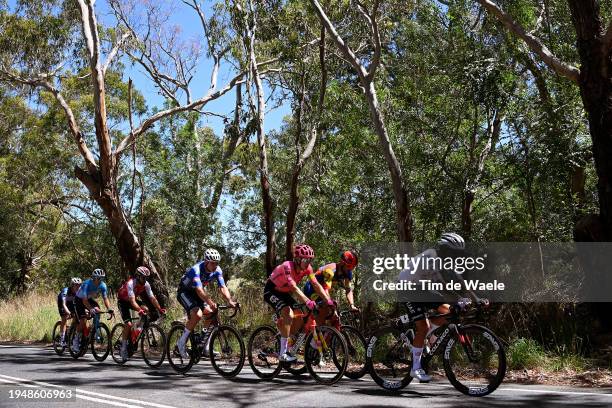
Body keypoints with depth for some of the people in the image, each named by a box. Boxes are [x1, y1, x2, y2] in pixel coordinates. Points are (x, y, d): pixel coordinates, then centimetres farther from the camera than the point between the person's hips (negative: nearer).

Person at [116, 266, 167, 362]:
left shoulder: (146, 284, -16)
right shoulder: (130, 283, -34)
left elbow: (152, 298, -16)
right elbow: (132, 300, -43)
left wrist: (160, 309, -28)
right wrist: (139, 310, -58)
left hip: (134, 299, 6)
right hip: (123, 301, -6)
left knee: (146, 309, -23)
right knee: (128, 324, -19)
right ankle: (123, 347, -7)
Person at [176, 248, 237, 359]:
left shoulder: (217, 270, -15)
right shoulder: (196, 269, -34)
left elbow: (223, 287, -21)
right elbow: (199, 290, -45)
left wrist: (230, 301, -39)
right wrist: (210, 302, -60)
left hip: (196, 293, 6)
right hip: (184, 292, -6)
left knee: (211, 314, -13)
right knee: (197, 315, -28)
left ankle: (206, 347, -3)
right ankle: (181, 342, -12)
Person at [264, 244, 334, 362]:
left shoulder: (307, 268, -13)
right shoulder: (287, 266, -32)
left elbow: (316, 285, -17)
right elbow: (294, 287, -43)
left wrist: (328, 300, -29)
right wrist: (307, 301, -54)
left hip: (284, 292, 7)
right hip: (271, 291, -7)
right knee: (289, 315, -27)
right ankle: (283, 354, -24)